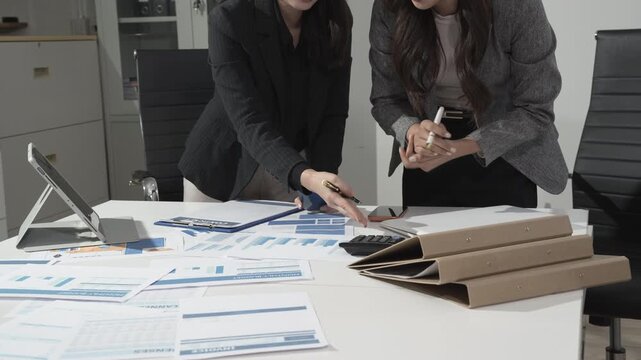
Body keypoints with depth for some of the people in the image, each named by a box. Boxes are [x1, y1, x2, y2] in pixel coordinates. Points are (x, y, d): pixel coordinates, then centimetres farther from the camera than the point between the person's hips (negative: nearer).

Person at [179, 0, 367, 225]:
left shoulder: (335, 22, -11)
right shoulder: (229, 20, -23)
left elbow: (332, 114, -10)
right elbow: (248, 121, -30)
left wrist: (319, 181, -24)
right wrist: (306, 177, -46)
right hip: (223, 166, -2)